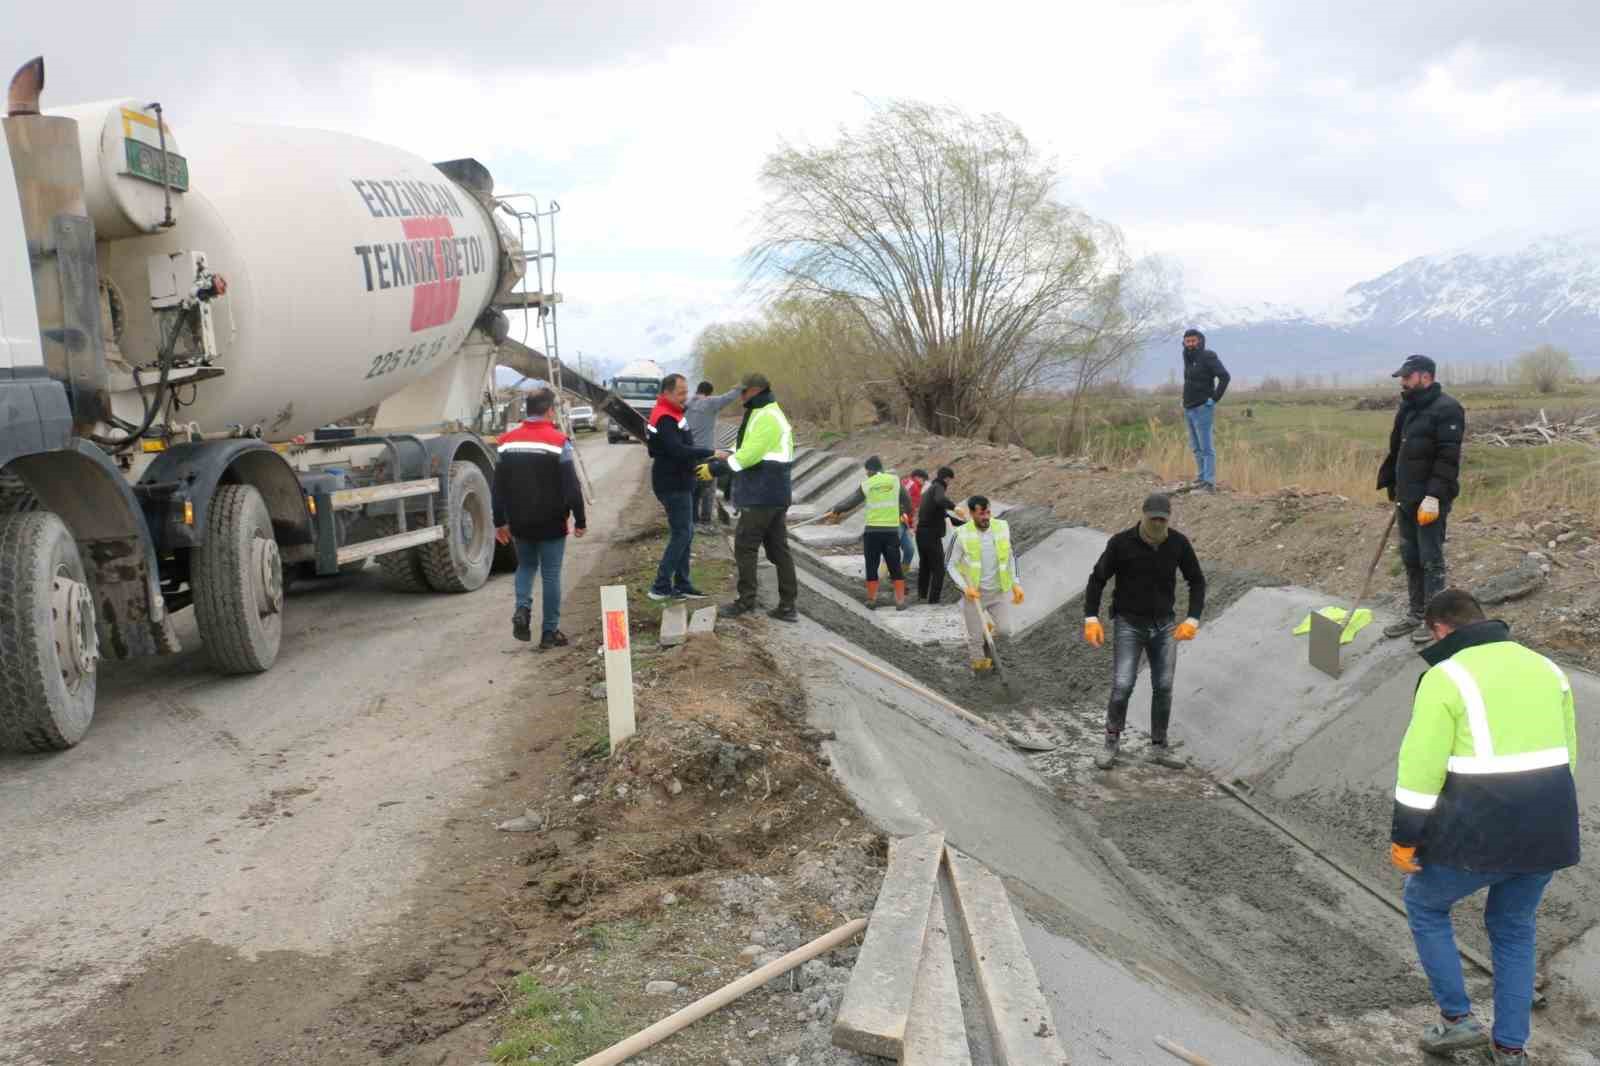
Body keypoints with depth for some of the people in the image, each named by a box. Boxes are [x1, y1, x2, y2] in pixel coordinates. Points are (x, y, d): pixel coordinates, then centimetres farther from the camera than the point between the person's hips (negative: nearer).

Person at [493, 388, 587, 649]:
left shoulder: (508, 441, 2)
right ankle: (549, 632, 8)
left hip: (519, 522, 4)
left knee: (526, 566, 22)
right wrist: (580, 520, -3)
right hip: (551, 523, -4)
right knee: (551, 574, 5)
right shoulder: (558, 441, -12)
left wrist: (500, 522, 14)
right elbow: (572, 486, -12)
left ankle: (522, 609, -1)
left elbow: (499, 485, 6)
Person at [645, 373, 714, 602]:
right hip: (673, 485, -10)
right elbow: (678, 450, -29)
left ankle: (682, 585, 18)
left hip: (679, 483, 10)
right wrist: (711, 453, -29)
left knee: (686, 533, 13)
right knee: (681, 534, -7)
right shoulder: (664, 418, -19)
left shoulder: (671, 413, 13)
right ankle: (660, 587, -2)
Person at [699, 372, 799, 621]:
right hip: (775, 495, 10)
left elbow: (749, 456, -21)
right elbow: (748, 451, 21)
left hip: (761, 497, -10)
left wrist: (715, 469, -15)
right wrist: (725, 456, 8)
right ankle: (787, 606, 10)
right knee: (778, 547, 9)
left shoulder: (766, 417, -14)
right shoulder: (772, 414, 20)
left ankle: (746, 600, 3)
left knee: (745, 546, -2)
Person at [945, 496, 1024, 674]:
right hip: (974, 593, -2)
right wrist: (965, 587, -18)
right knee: (975, 635, 8)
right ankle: (979, 662, 34)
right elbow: (950, 565, -6)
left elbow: (1010, 557, 10)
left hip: (1000, 591, 2)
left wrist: (1016, 583, 4)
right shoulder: (961, 535, -14)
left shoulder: (1002, 527, -4)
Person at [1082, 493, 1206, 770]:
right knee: (1123, 686, -11)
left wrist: (1192, 620, -8)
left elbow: (1197, 582, 3)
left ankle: (1158, 748, 18)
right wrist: (1091, 619, -14)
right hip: (1128, 624, -3)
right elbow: (1097, 579, -7)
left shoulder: (1179, 543, -8)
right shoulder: (1121, 543, -17)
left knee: (1164, 687, 3)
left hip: (1163, 625, 3)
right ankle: (1112, 741, 10)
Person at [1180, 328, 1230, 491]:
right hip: (1189, 410, 8)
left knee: (1206, 447, -9)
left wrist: (1215, 398, -17)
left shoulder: (1208, 357, -12)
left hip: (1202, 409, -8)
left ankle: (1209, 483, -10)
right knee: (1196, 447, 12)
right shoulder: (1188, 358, 12)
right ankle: (1202, 477, 20)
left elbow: (1225, 377, -20)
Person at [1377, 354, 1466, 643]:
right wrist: (1393, 489, 17)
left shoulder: (1446, 409, -13)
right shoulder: (1407, 408, 14)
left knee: (1430, 561, -1)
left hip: (1430, 501, -8)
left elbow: (1448, 458, -20)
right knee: (1410, 559, 14)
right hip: (1406, 499, 8)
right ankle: (1415, 615, 24)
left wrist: (1433, 497, -25)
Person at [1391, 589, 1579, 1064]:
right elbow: (1566, 753, 18)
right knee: (1513, 929, 25)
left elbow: (1421, 769, -15)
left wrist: (1404, 839, -6)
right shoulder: (1545, 668, 10)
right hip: (1547, 830, 6)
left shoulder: (1446, 678, -12)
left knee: (1424, 904, 20)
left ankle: (1457, 1018, 20)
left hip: (1477, 831, -6)